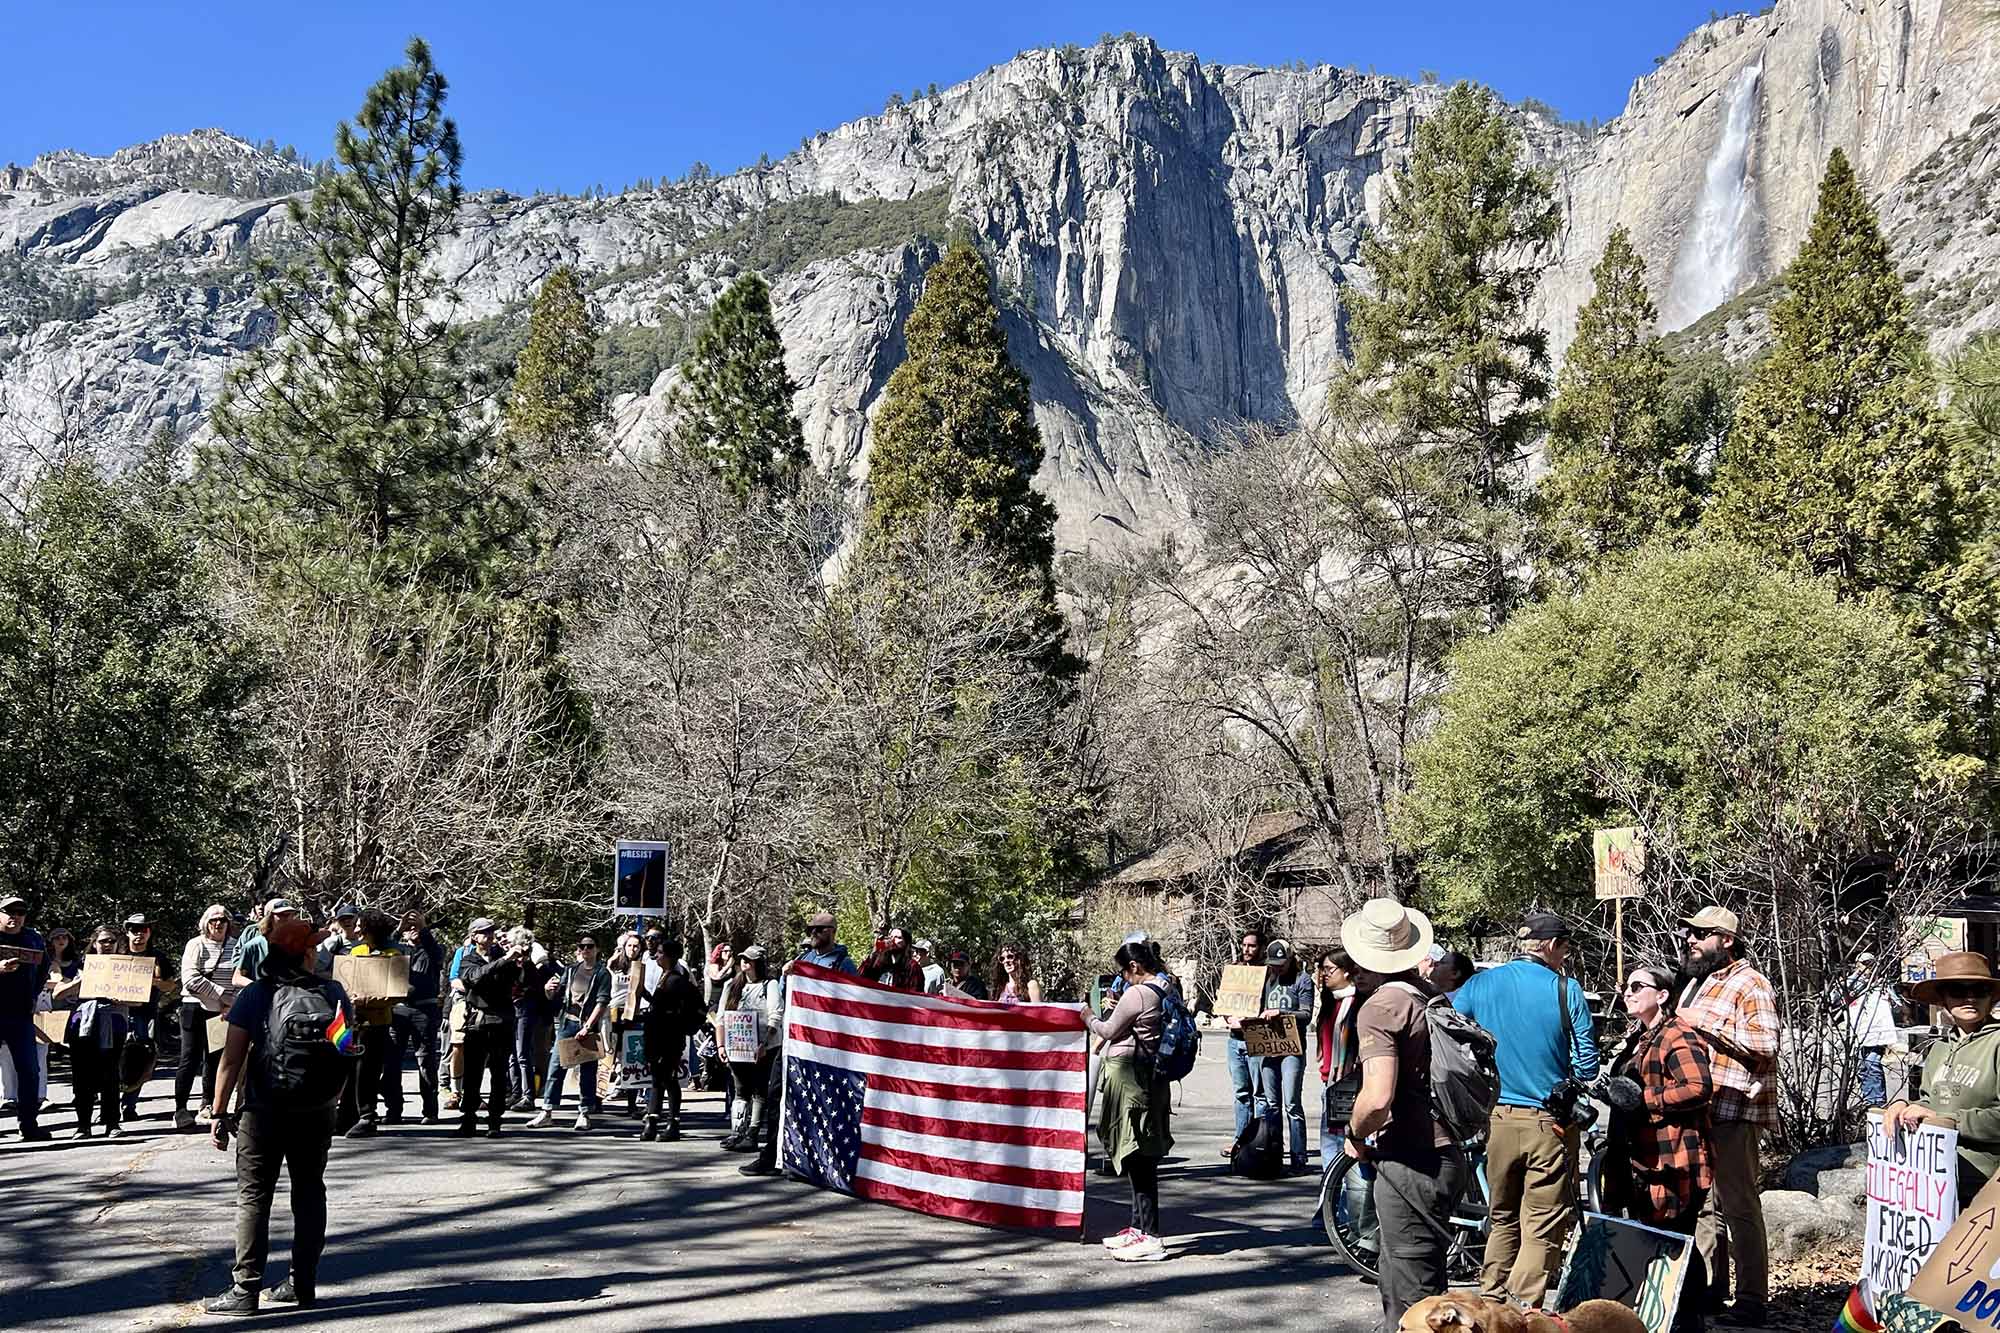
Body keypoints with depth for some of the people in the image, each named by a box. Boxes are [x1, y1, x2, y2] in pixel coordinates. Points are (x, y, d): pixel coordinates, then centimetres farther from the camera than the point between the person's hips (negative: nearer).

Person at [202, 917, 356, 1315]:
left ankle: (245, 1289, 3)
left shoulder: (256, 995, -9)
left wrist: (219, 1113, -5)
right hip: (319, 1113, 3)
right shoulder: (334, 993, -1)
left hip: (265, 1112, -3)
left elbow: (232, 1060, -11)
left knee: (253, 1195, 4)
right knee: (310, 1192, 14)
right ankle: (303, 1285, 18)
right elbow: (347, 1053, 5)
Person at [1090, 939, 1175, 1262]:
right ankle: (1138, 1226, 23)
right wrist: (1117, 1008, 16)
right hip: (1152, 1076, 10)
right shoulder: (1165, 992, 11)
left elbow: (1109, 1031, -6)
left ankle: (1151, 1238, -6)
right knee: (1143, 1158, 15)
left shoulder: (1136, 994, -15)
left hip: (1128, 1075, -10)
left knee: (1137, 1158, -7)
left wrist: (1089, 1018, 11)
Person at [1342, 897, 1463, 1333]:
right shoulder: (1433, 997, 10)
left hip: (1410, 1161, -9)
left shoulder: (1379, 1008, -16)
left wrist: (1356, 1135, -8)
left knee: (1412, 1298, -2)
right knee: (1397, 1281, 23)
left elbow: (1378, 1097, -28)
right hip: (1447, 1153, 9)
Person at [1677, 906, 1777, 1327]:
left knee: (1740, 1206, -5)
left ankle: (1752, 1303, 1)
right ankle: (1710, 1291, 24)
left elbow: (1764, 1043, -21)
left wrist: (1706, 1021, -20)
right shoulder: (1697, 982, 20)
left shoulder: (1749, 984, -9)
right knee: (1703, 1205, 15)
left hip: (1733, 1113, -9)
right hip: (1698, 1112, 9)